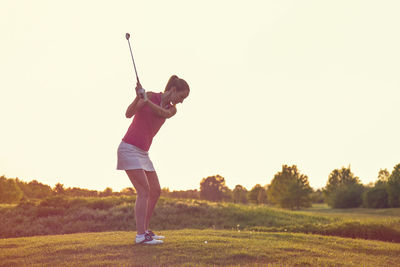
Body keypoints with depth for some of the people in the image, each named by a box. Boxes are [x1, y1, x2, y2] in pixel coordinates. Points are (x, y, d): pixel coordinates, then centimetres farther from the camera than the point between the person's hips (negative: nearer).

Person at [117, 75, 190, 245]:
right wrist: (138, 97, -37)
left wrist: (147, 101, -35)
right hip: (129, 148, -8)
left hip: (143, 152, 8)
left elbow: (162, 112, -16)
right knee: (144, 191, -16)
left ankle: (145, 230, 17)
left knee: (156, 191, 8)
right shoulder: (151, 95, -7)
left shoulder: (172, 109, 9)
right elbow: (129, 113, -19)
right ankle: (141, 235, -18)